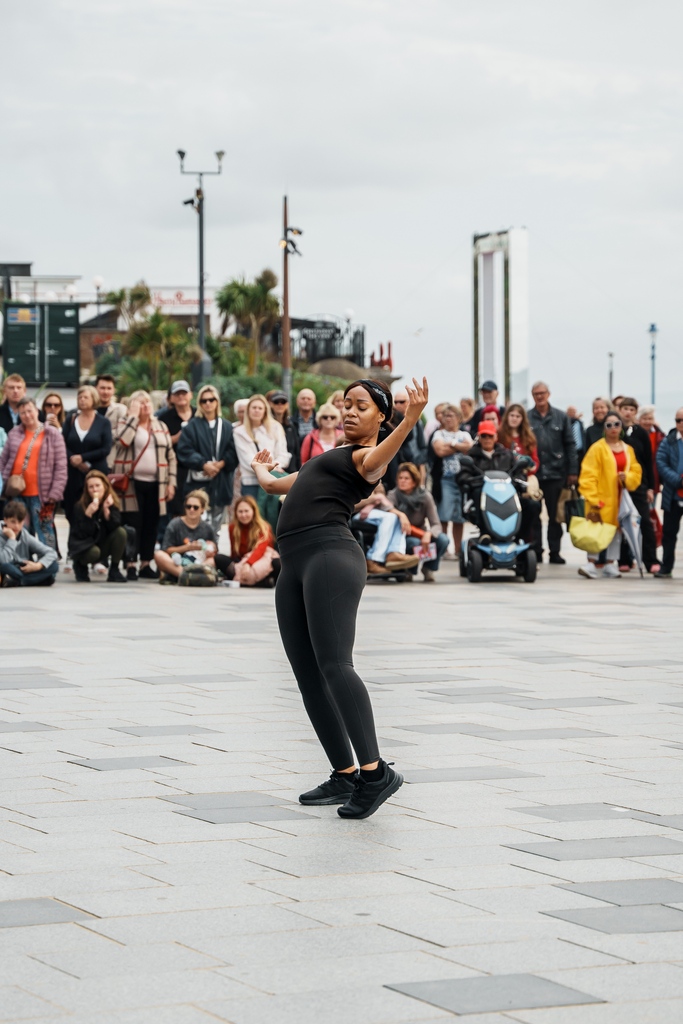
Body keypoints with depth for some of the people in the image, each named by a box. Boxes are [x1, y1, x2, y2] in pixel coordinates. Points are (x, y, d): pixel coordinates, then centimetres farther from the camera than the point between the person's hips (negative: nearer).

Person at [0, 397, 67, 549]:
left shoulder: (53, 434, 0)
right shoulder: (14, 433, 12)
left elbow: (61, 467, -4)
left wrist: (55, 493, -11)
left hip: (41, 494, -4)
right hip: (17, 493, 4)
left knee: (44, 533, -5)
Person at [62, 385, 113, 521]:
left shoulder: (103, 422, 4)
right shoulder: (70, 419, 10)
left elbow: (106, 449, -4)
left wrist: (82, 458, -10)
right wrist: (73, 459, -13)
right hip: (73, 474, 2)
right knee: (71, 513, -2)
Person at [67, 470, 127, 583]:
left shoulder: (113, 503, -8)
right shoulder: (80, 507, -17)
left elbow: (114, 526, -19)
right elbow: (81, 534, -22)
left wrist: (107, 510, -32)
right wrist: (88, 514, -35)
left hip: (104, 545, 4)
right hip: (84, 547, -4)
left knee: (121, 532, -23)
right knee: (94, 552, -37)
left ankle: (114, 570, -8)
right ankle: (80, 565, 1)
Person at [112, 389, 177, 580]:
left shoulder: (161, 427, 15)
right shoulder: (125, 423, 4)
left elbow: (171, 456, 14)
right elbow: (122, 440, -19)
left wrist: (171, 482, 5)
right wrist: (133, 415, -11)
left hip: (155, 484, 4)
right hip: (132, 483, -4)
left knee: (151, 525, 6)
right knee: (133, 524, -6)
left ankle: (146, 565, 13)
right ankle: (131, 566, -4)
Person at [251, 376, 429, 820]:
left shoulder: (366, 458, 6)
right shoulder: (329, 459, 32)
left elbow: (379, 458, -21)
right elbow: (277, 484, 50)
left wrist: (411, 419, -39)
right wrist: (263, 472, 71)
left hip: (332, 554, -9)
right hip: (294, 566, 9)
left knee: (334, 666, -21)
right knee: (309, 678, 2)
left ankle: (375, 772, -26)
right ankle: (345, 777, 5)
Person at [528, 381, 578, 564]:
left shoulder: (561, 417, 7)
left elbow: (570, 445, 7)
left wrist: (572, 471, 1)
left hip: (555, 473, 1)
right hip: (532, 473, -1)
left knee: (555, 515, 3)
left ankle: (554, 552, 8)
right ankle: (535, 551, 9)